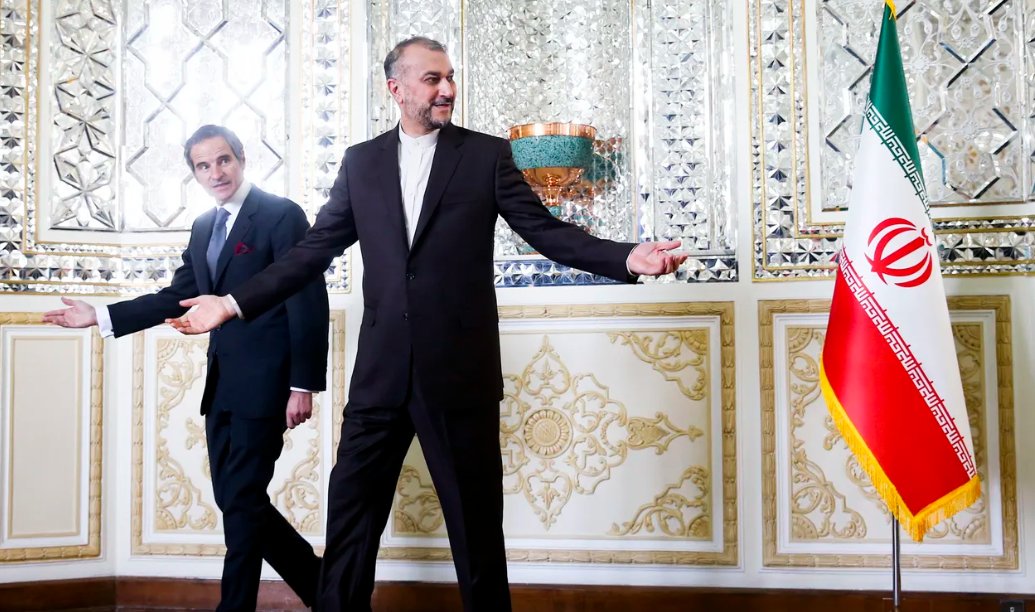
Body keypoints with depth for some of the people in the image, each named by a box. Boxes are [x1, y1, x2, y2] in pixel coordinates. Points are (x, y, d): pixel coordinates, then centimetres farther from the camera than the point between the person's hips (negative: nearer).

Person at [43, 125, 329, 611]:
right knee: (234, 499, 11)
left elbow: (309, 304, -13)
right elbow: (179, 296, 16)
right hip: (222, 384, 8)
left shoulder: (282, 215, -9)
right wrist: (101, 317, 9)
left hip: (263, 382, -8)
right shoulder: (204, 226, 14)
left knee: (242, 501, -3)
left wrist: (303, 386, -18)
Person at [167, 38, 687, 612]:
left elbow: (547, 231, 0)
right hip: (382, 371, 2)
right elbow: (314, 249, 11)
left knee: (476, 520, 8)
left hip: (460, 371, -2)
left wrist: (629, 258, -15)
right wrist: (235, 302, 4)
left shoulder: (487, 155, 3)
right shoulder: (360, 162, 10)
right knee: (350, 515, 7)